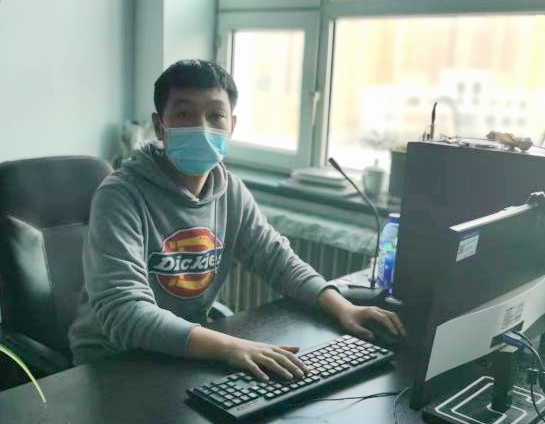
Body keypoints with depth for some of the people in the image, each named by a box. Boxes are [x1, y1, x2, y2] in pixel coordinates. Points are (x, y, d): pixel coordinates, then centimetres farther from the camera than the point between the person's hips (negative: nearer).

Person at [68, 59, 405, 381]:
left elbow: (279, 259, 4)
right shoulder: (121, 196, -20)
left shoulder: (231, 191, -1)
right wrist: (228, 346, -41)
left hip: (192, 348, 6)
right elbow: (122, 312, -30)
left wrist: (343, 308, -13)